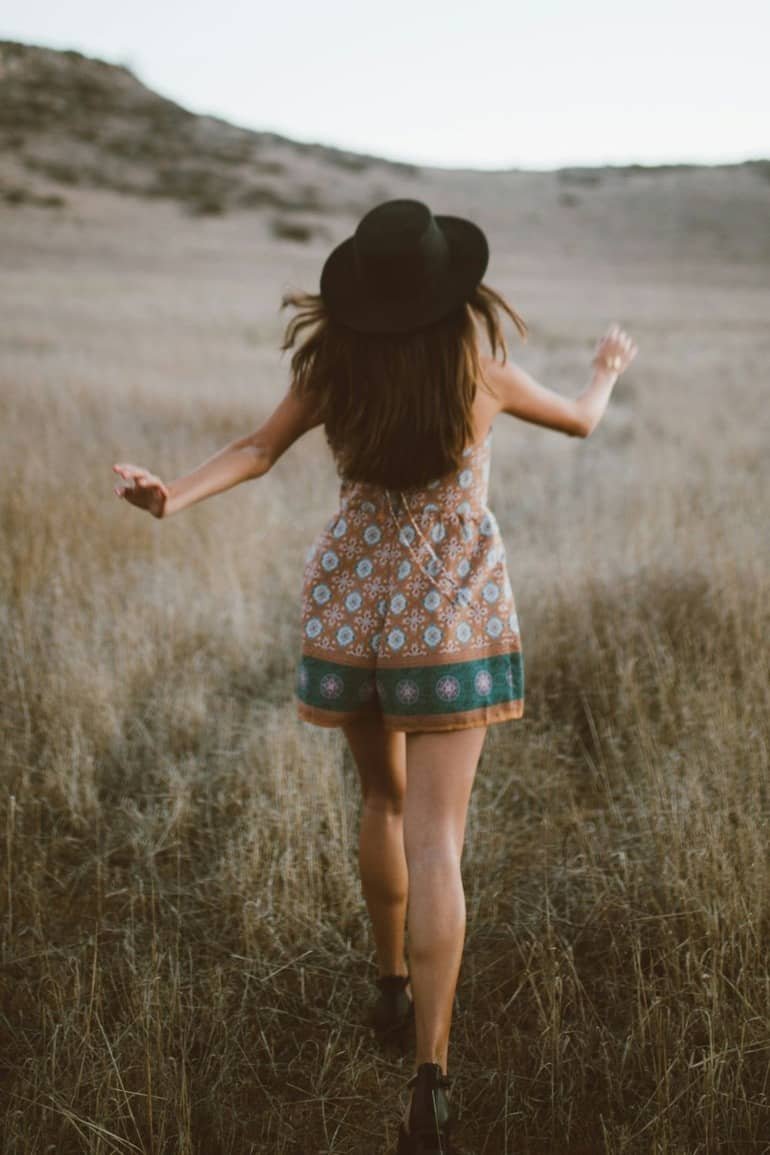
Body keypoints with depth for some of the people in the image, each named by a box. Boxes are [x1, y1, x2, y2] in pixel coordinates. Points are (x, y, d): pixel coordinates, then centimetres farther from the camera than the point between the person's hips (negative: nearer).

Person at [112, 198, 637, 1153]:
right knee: (434, 840, -6)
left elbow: (257, 450, -13)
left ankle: (392, 986, 37)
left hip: (352, 602, 3)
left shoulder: (335, 366, -4)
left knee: (382, 798, 24)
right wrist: (606, 375, 31)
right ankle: (429, 1076, -13)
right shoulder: (482, 370, -6)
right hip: (449, 616, -2)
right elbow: (580, 422, 11)